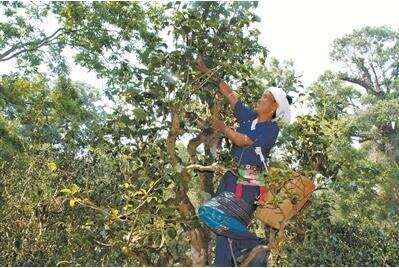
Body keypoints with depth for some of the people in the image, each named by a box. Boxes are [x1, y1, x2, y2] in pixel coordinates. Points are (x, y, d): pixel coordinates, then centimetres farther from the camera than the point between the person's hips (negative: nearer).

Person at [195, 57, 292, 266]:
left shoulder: (271, 128, -7)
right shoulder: (249, 116, 12)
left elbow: (242, 140, -13)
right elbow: (229, 93, 15)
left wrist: (222, 127, -1)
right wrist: (207, 73, 17)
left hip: (249, 183, -6)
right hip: (230, 176, 7)